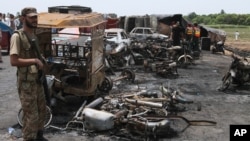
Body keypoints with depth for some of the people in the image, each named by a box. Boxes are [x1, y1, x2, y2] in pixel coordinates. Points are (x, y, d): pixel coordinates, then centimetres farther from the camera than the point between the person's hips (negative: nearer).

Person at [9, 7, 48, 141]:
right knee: (31, 115, -2)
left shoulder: (34, 36, 10)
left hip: (37, 79, 9)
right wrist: (35, 61, -20)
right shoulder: (17, 36, -16)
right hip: (26, 82, -8)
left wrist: (41, 60, 7)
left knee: (41, 110, 19)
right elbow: (14, 61, -24)